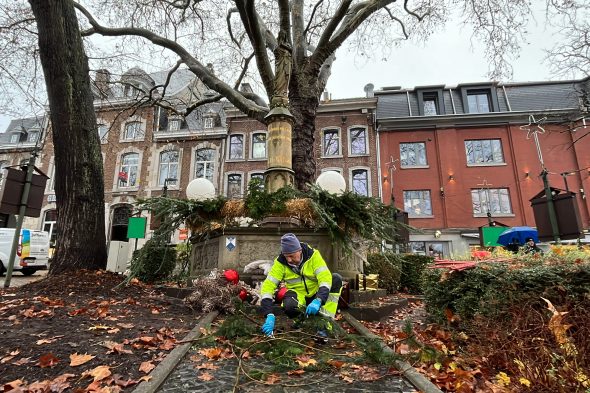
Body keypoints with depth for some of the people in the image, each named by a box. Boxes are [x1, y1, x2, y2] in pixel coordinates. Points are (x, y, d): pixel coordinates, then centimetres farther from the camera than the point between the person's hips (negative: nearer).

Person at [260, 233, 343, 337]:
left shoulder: (313, 255, -19)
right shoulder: (280, 262, -16)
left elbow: (325, 277, -28)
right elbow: (268, 286, -21)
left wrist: (318, 300, -43)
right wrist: (269, 315, -33)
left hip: (316, 294, 1)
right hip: (298, 294, -1)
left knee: (336, 278, -26)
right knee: (289, 305, -37)